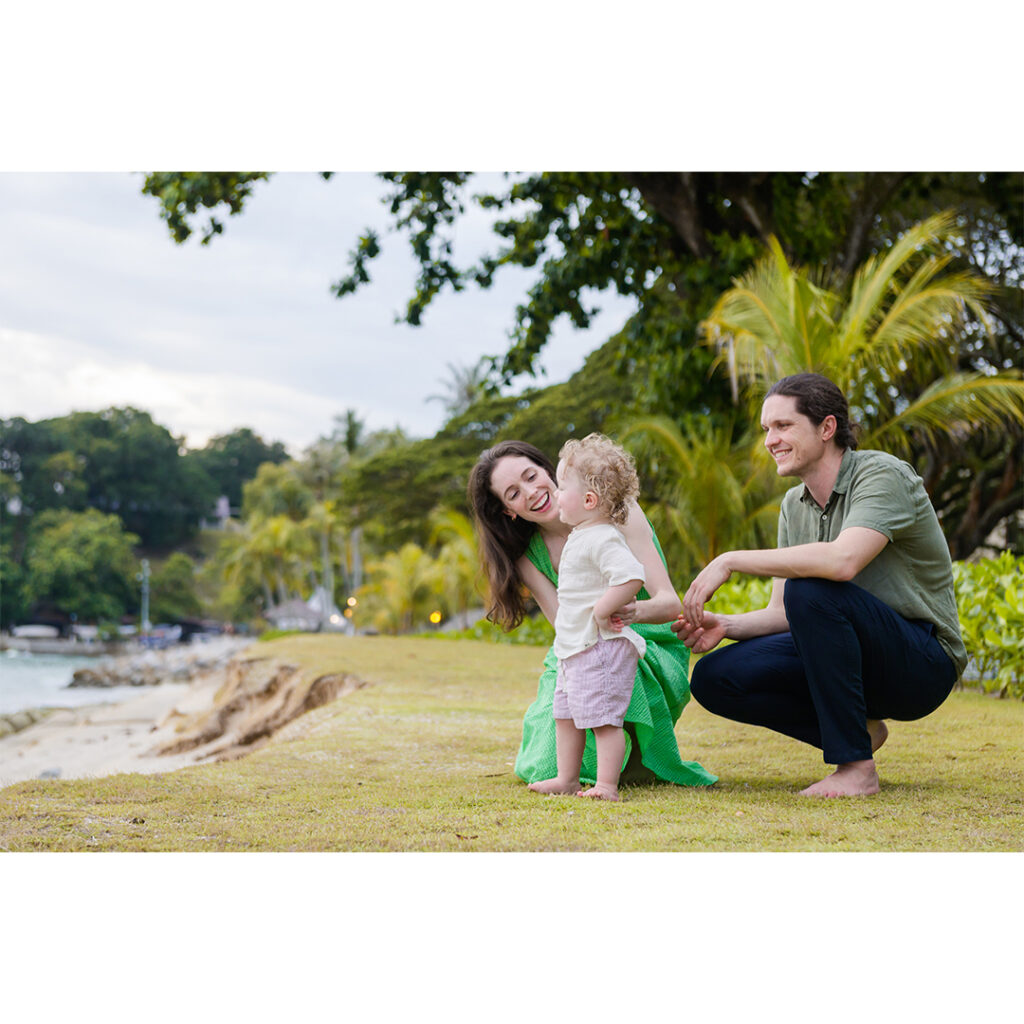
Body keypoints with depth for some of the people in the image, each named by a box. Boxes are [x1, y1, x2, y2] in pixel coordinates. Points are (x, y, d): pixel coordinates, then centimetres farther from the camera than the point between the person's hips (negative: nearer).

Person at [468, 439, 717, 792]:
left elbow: (670, 602, -18)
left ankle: (635, 756, -6)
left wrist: (635, 611, -43)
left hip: (653, 655, -3)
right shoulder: (528, 559, -2)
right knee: (553, 766, -21)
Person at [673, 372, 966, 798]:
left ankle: (856, 766, -24)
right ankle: (860, 728, 2)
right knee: (714, 677, -9)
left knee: (812, 590, -34)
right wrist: (725, 626, -13)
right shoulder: (795, 505, 9)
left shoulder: (883, 474, -16)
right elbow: (782, 613, 9)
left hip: (923, 661, -7)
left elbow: (843, 560, -35)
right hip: (848, 657, 7)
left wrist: (731, 561, -29)